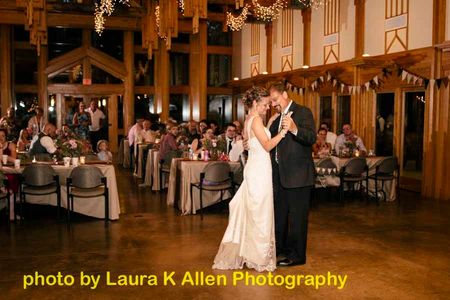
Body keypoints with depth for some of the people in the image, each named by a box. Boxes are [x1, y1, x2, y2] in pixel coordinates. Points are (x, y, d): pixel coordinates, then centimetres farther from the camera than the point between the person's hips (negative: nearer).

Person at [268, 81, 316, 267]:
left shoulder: (303, 112, -10)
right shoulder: (278, 118, 16)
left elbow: (312, 138, -23)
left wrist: (294, 129, -41)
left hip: (297, 175, -9)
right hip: (281, 175, 9)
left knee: (297, 216, 1)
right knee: (279, 214, 19)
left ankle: (297, 255, 12)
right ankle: (280, 247, 35)